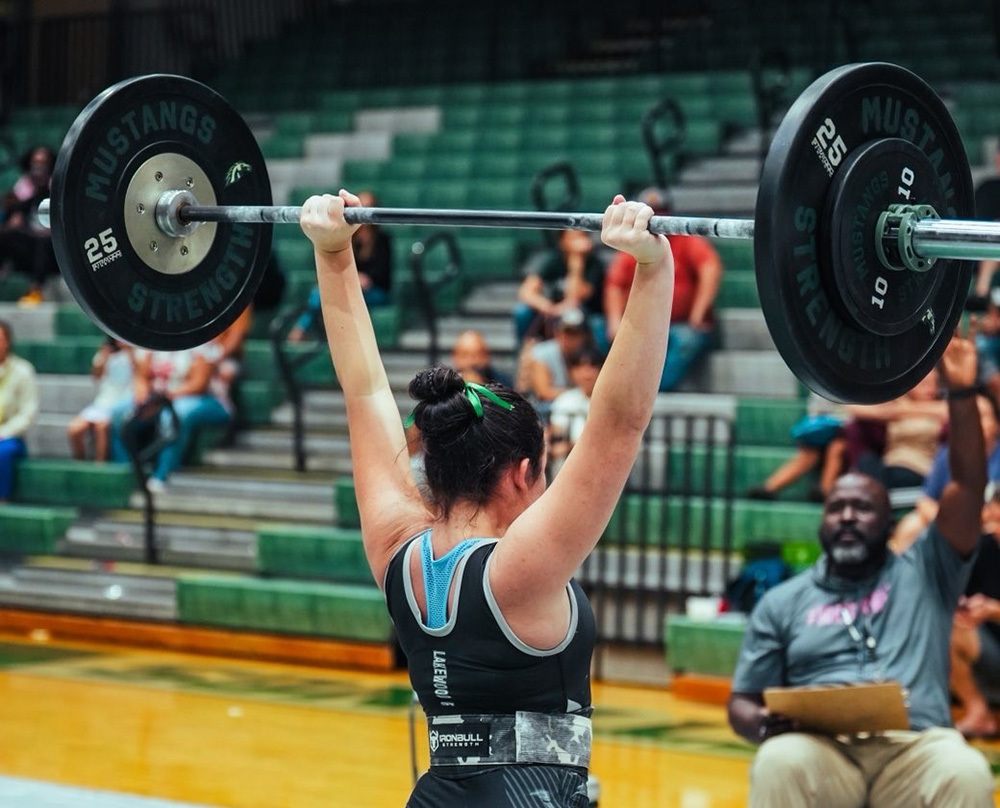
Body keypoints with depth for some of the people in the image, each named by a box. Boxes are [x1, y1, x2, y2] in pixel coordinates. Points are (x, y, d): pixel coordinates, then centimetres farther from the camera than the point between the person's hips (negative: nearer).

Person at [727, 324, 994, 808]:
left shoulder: (924, 575, 20)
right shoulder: (783, 602, 21)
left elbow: (969, 485, 9)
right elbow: (743, 700, 17)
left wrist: (961, 393, -3)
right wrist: (760, 725, -8)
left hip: (916, 749, 0)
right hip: (822, 751, 0)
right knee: (780, 765, -36)